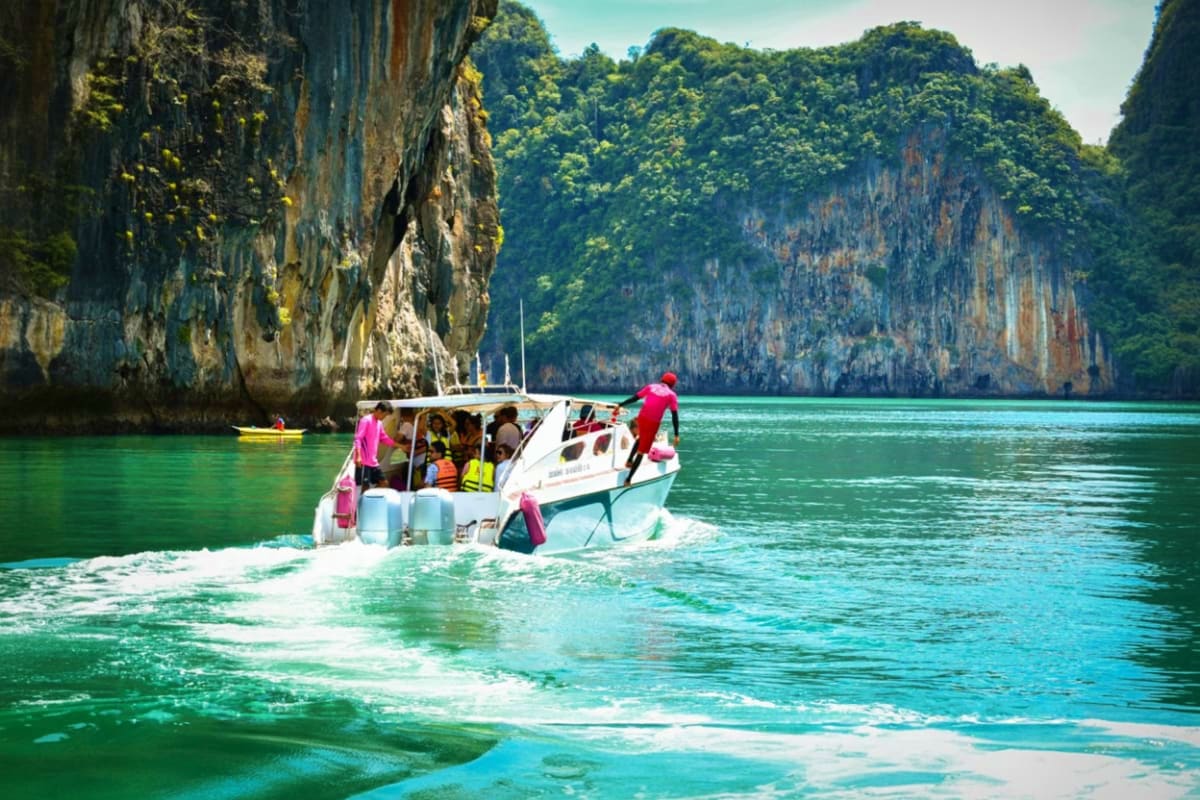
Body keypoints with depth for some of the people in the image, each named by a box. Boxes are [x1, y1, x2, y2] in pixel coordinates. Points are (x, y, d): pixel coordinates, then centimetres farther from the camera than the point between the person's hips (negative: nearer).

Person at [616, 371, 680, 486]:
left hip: (642, 417, 3)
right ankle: (628, 479, 2)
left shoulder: (651, 387, 12)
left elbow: (635, 397, 10)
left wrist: (620, 405, 18)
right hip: (654, 423, -3)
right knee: (642, 451, 4)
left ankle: (630, 461, 29)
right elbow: (674, 416, -2)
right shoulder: (672, 395, 4)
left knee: (641, 437, 36)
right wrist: (676, 435, -3)